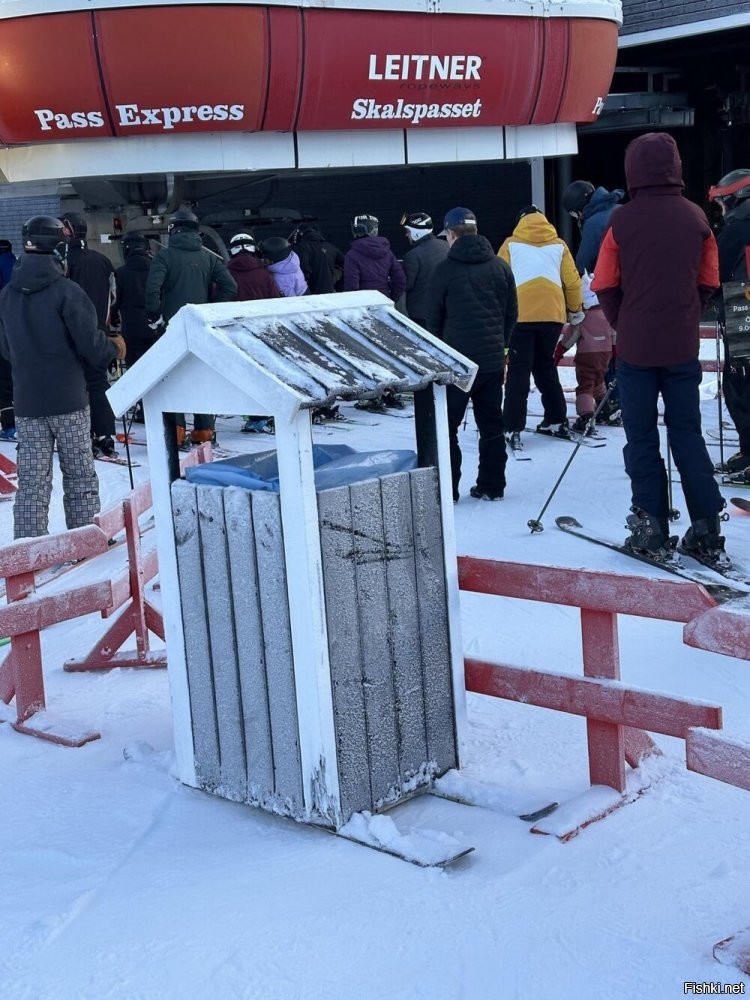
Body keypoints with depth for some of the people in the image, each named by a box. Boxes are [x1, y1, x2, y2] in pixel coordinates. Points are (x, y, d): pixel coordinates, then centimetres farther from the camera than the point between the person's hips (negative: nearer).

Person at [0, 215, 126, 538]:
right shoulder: (66, 291, -14)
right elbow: (90, 343, -13)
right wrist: (114, 348, 8)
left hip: (27, 402, 4)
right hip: (68, 400, -4)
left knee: (31, 481, 7)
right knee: (79, 476, 9)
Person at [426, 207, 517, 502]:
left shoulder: (445, 269, -8)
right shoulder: (500, 267, 6)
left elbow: (433, 318, -2)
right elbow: (511, 313, 12)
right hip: (493, 360, 5)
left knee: (446, 425, 3)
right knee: (491, 424, 12)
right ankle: (492, 486, 15)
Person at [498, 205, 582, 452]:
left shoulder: (511, 244, 7)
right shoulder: (559, 245, 12)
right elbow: (572, 282, 10)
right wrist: (575, 310, 25)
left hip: (520, 315, -2)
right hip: (552, 315, 3)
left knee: (519, 370, 0)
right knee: (546, 367, 18)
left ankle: (513, 429, -7)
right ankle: (556, 421, 21)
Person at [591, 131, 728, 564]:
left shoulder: (623, 220, -9)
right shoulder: (696, 217, 0)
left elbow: (606, 285, -4)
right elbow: (709, 281, 7)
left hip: (636, 346, -2)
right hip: (683, 345, 3)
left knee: (642, 438, 7)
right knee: (688, 435, 10)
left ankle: (653, 530, 7)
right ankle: (707, 532, 7)